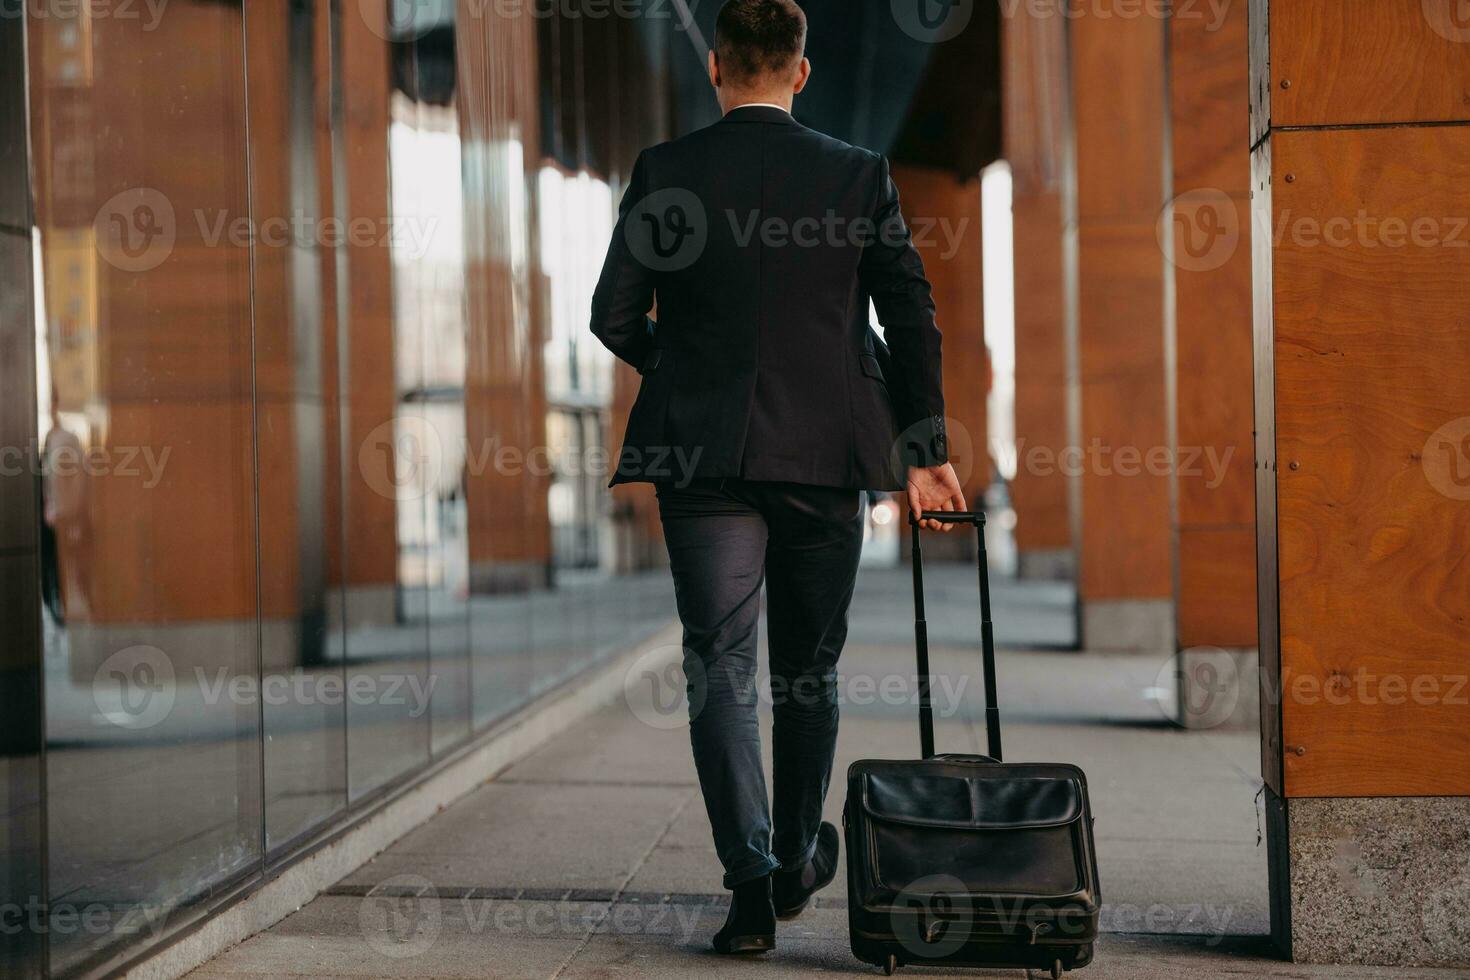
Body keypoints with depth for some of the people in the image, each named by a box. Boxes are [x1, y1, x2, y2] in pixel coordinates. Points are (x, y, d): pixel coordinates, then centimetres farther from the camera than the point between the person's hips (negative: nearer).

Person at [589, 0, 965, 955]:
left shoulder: (664, 172, -2)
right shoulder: (859, 175, -1)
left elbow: (615, 316, -2)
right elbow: (911, 315, -1)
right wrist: (925, 448, 6)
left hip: (704, 454, -1)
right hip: (826, 450, 1)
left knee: (721, 668, 2)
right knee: (811, 666, 16)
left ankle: (752, 882, -9)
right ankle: (796, 862, 29)